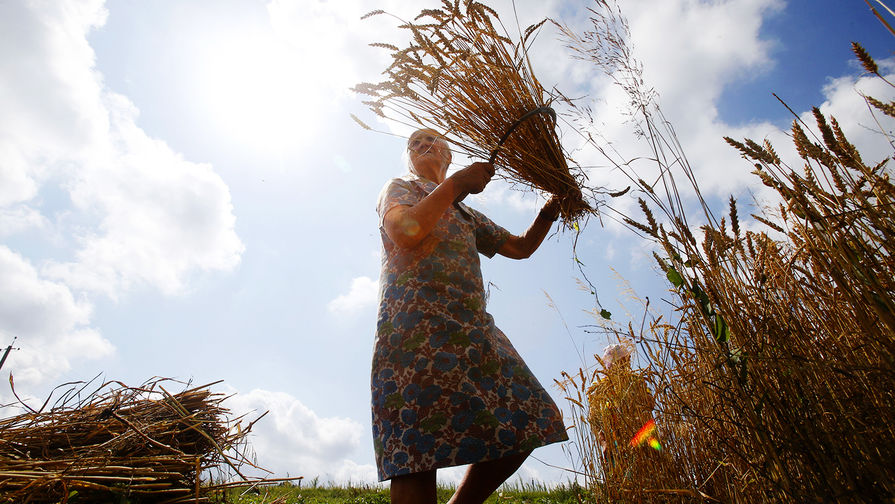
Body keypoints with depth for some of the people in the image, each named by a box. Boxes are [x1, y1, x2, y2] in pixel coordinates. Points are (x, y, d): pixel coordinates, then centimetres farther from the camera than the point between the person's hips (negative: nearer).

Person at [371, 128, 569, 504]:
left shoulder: (467, 215, 34)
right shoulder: (399, 187, 17)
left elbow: (521, 247, 31)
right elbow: (405, 232, -6)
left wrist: (552, 208, 18)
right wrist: (455, 184, -1)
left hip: (472, 327, 7)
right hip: (416, 318, -6)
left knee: (522, 424, -2)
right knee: (417, 451, -14)